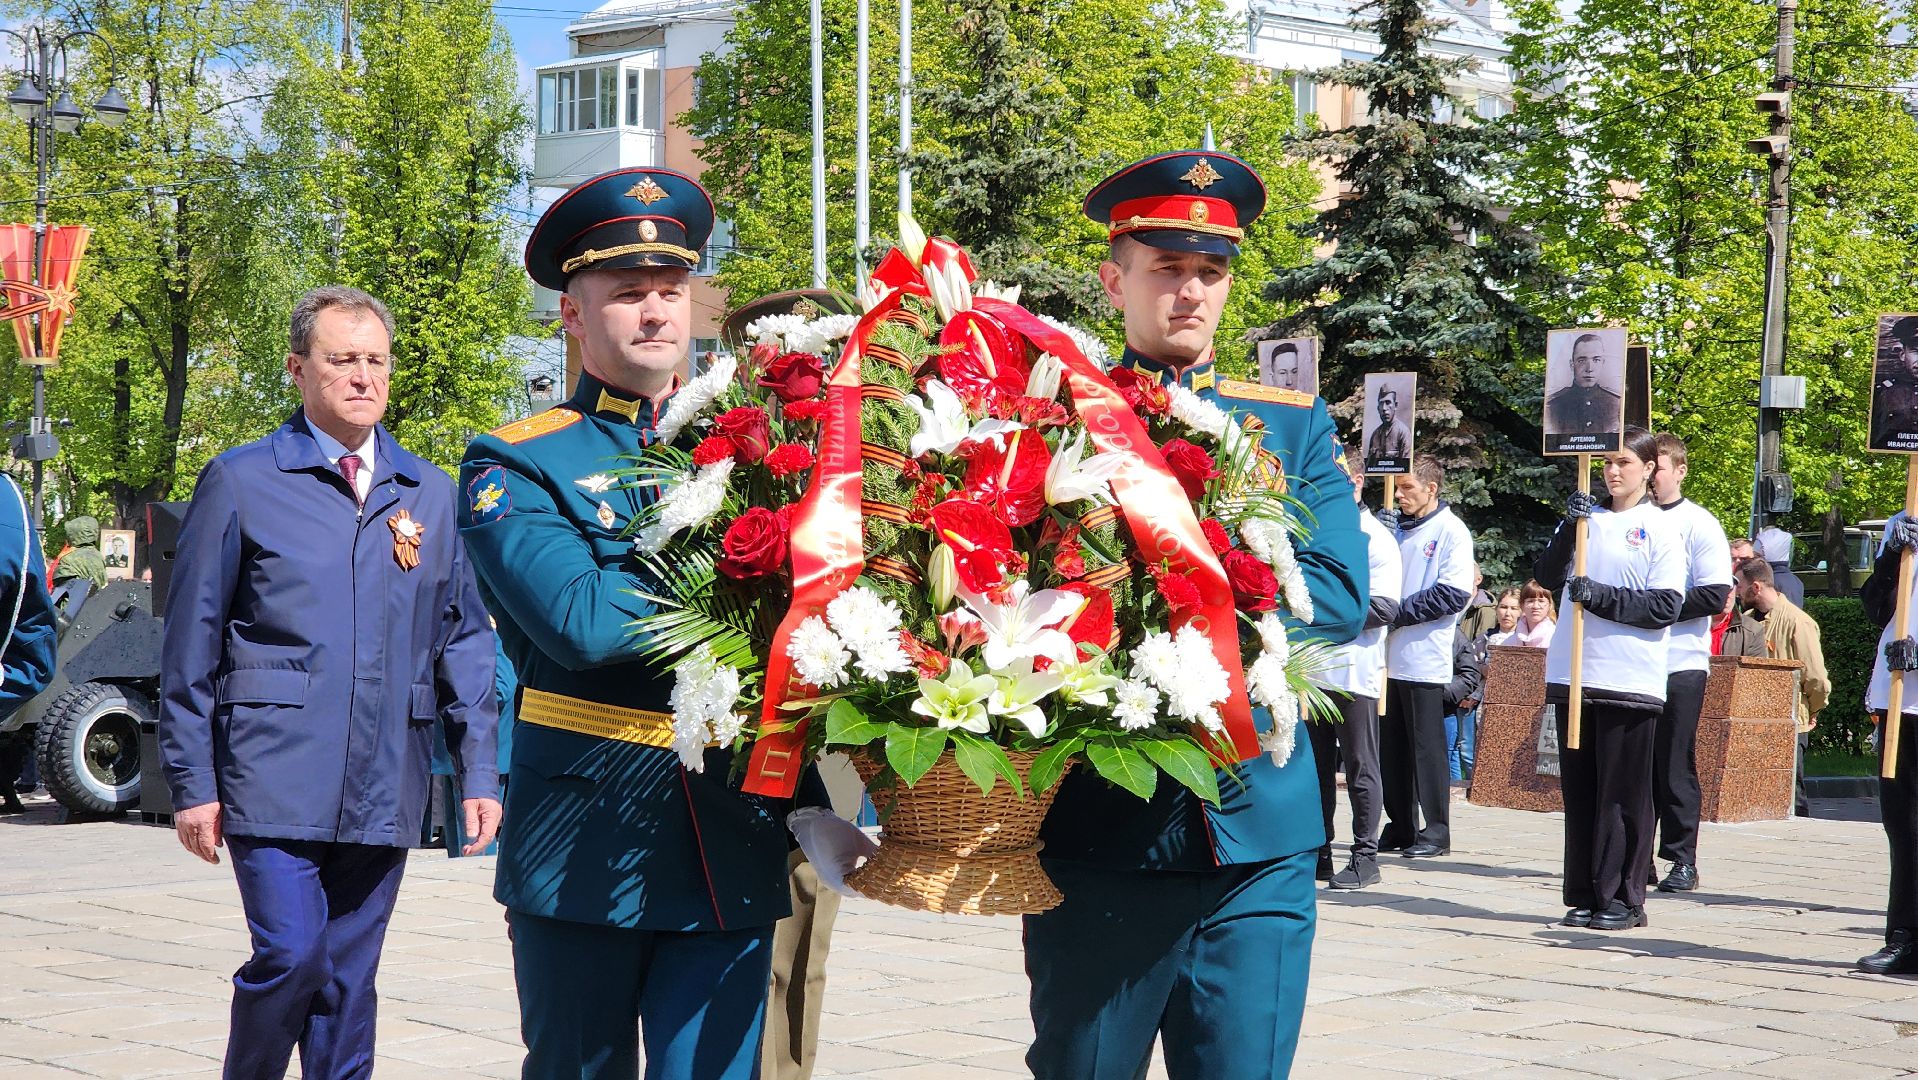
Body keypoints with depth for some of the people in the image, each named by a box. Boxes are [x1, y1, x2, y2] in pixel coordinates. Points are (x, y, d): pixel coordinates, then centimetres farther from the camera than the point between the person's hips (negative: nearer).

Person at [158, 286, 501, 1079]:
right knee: (291, 954, -15)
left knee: (349, 977, 7)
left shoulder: (431, 494, 12)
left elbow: (465, 640, 14)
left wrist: (479, 772, 6)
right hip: (275, 774, -3)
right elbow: (191, 645, 3)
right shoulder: (240, 482, 2)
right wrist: (193, 782, -1)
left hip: (385, 786, 3)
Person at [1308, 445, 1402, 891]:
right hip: (1315, 667, 6)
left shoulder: (1376, 539, -5)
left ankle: (1365, 855, 5)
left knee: (1360, 767, 0)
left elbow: (1384, 608, -14)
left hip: (1355, 671, -6)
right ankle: (1319, 852, 18)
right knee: (1317, 765, 10)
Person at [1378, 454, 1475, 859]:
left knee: (1428, 745, -1)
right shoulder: (1394, 527, 13)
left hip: (1425, 659, -6)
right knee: (1390, 746, 9)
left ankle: (1436, 830, 5)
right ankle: (1400, 826, 18)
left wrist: (1401, 611, -15)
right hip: (1387, 655, 7)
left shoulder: (1451, 532, -6)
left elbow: (1455, 594, -15)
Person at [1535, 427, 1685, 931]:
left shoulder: (1660, 528, 0)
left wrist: (1600, 596, -16)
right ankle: (1584, 896, 14)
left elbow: (1665, 607, -8)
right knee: (1579, 791, 7)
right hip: (1574, 675, 5)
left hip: (1629, 681, -5)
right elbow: (1546, 577, 2)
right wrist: (1569, 528, -11)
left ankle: (1622, 897, 4)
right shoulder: (1587, 517, 13)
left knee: (1623, 794, -2)